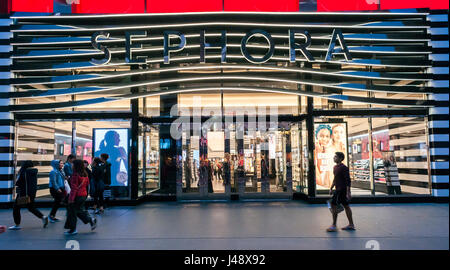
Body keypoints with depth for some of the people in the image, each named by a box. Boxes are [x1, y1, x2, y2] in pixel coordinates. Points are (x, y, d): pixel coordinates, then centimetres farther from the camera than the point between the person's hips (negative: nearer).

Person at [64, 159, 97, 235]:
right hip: (84, 195, 8)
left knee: (72, 212, 5)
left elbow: (74, 187, -18)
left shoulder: (75, 175, -17)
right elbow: (87, 184, 15)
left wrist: (71, 198, -16)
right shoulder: (85, 174, 5)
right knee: (80, 210, 23)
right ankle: (91, 220, 15)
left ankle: (73, 229, 11)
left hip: (77, 195, -8)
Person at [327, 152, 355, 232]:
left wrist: (348, 192, -21)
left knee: (333, 205, -8)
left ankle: (333, 226, -2)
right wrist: (331, 188, 21)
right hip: (338, 189, 10)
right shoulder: (335, 167, 14)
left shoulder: (343, 168, -15)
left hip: (342, 189, -10)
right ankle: (351, 225, 21)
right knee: (346, 206, 13)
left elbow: (348, 180, -18)